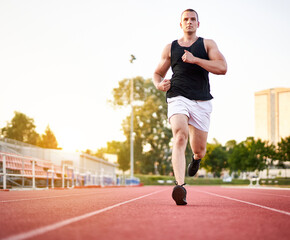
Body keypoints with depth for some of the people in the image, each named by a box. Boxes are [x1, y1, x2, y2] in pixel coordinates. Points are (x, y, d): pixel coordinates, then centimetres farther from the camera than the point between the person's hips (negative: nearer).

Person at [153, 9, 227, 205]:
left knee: (200, 149, 5)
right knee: (180, 137, -26)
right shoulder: (170, 48, 15)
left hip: (202, 101, 1)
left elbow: (222, 68, -5)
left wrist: (195, 59, -15)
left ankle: (196, 158, 46)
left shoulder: (207, 44, 11)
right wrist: (159, 85, 0)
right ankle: (180, 186, -37)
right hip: (178, 98, -1)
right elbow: (158, 73, 24)